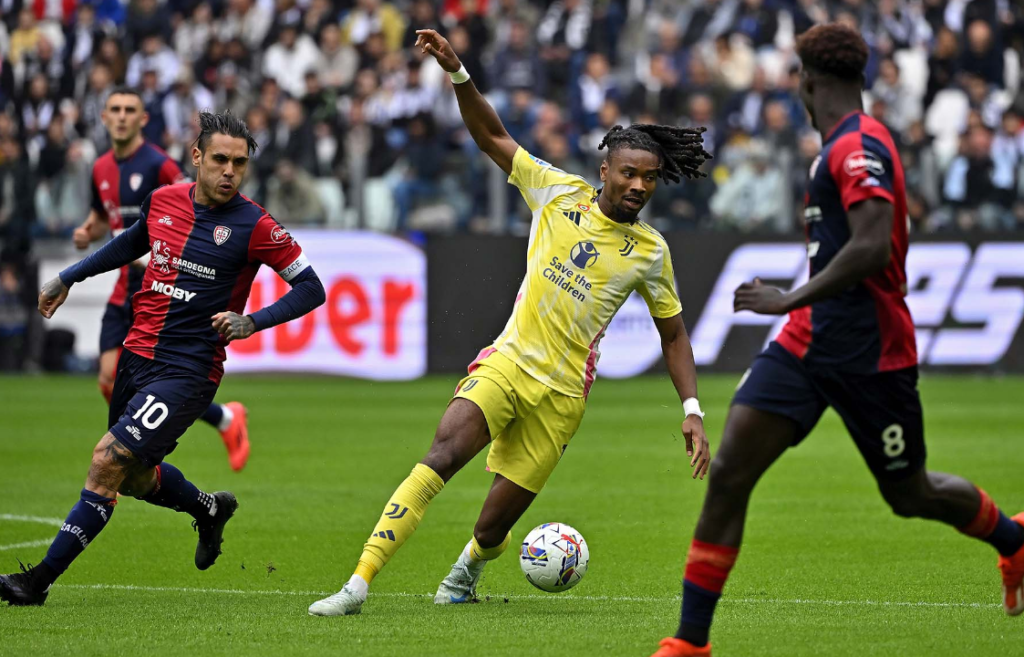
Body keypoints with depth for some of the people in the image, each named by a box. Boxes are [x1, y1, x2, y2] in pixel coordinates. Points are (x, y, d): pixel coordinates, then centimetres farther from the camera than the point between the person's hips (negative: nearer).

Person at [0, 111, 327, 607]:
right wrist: (69, 277, 28)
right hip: (137, 356, 6)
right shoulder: (162, 202, 3)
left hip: (187, 372, -6)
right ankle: (211, 509, 48)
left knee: (108, 461, -16)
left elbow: (311, 288, -6)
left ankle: (40, 580, -11)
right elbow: (135, 241, 26)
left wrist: (254, 321, -20)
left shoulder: (254, 227, -12)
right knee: (134, 478, 18)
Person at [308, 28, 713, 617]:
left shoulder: (650, 251, 3)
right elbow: (492, 136, 4)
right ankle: (359, 584, -29)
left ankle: (467, 570, 38)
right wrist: (458, 73, -9)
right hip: (507, 362, 0)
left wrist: (691, 410, 3)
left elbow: (674, 333, 12)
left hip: (562, 394, 0)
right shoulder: (560, 193, 2)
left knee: (492, 531, -2)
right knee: (445, 452, -28)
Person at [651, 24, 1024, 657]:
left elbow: (872, 248, -29)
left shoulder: (858, 147, -17)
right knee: (728, 473, -6)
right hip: (808, 343, 9)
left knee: (910, 495, 8)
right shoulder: (843, 147, 13)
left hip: (870, 354, -9)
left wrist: (792, 299, -26)